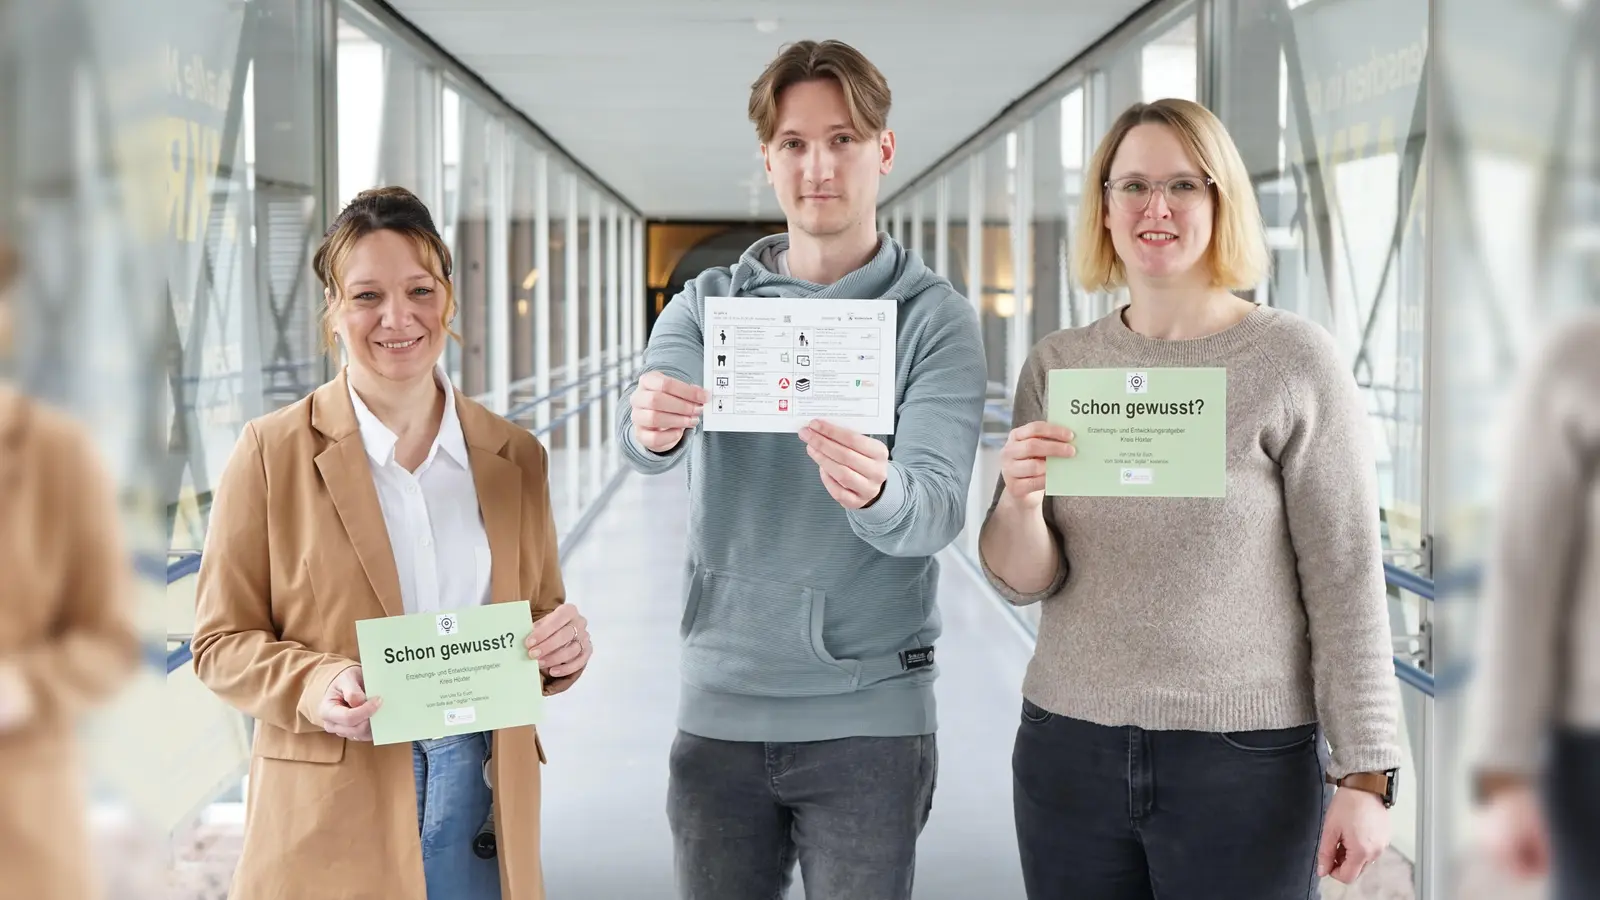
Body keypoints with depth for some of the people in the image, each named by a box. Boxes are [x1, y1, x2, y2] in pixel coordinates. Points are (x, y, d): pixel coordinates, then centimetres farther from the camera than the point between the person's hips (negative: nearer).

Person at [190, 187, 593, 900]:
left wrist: (564, 644, -8)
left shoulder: (515, 458, 7)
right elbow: (221, 642, -1)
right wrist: (312, 686, -19)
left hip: (481, 806, 3)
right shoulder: (272, 452, -3)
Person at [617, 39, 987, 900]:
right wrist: (650, 426, -39)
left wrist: (874, 491, -40)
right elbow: (642, 437, -15)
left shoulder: (935, 316, -4)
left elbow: (937, 508, -17)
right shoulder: (707, 303, 4)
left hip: (868, 710, -2)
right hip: (720, 701, 3)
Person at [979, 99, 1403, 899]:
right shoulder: (1057, 365, 4)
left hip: (1245, 757, -3)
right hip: (1068, 746, 4)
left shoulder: (1293, 361, -7)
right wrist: (1020, 501, -18)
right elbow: (1022, 583, 2)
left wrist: (1365, 772, -9)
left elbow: (1347, 580, -7)